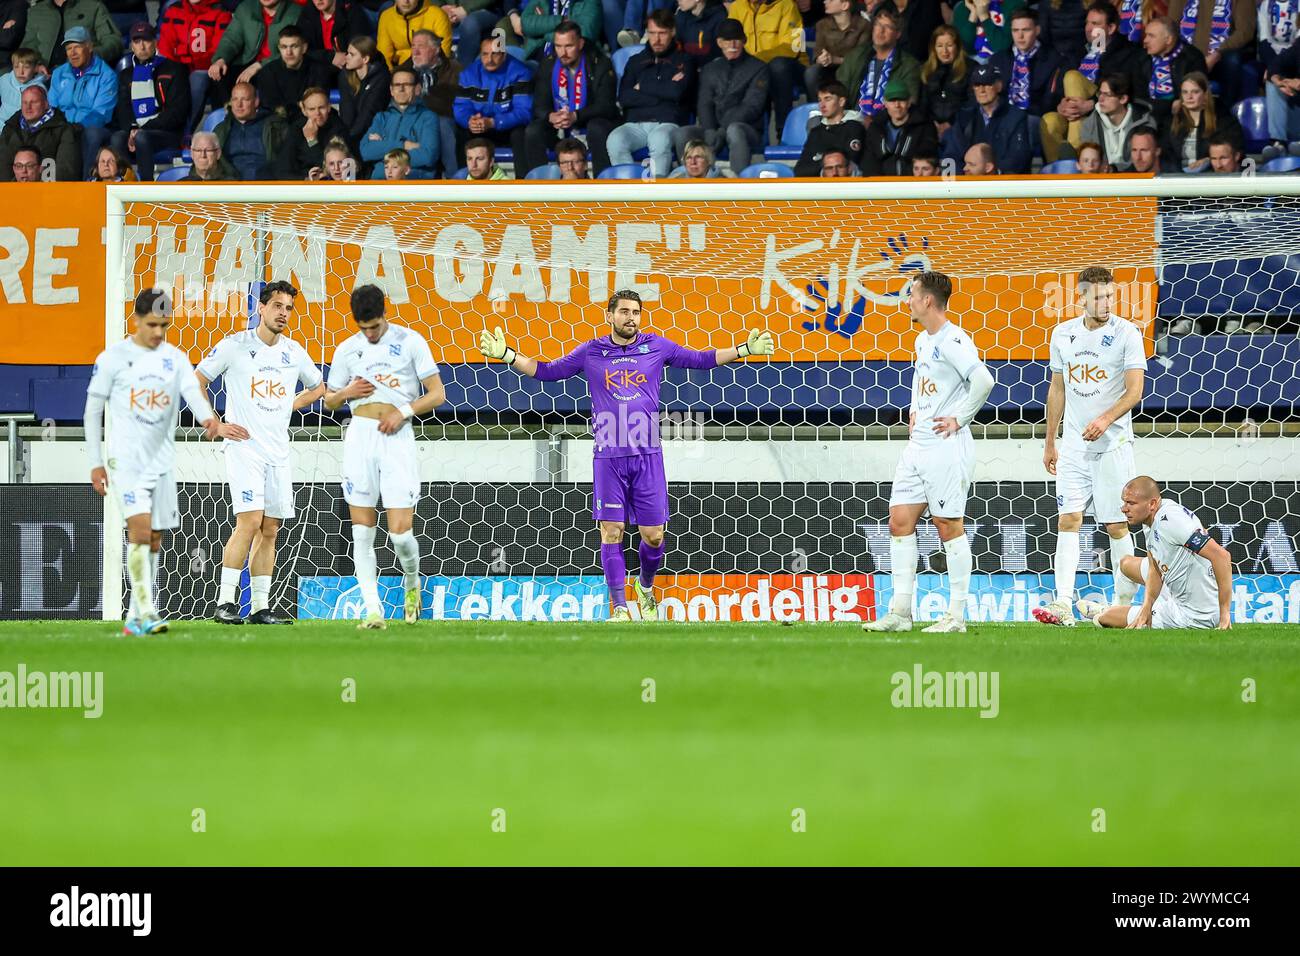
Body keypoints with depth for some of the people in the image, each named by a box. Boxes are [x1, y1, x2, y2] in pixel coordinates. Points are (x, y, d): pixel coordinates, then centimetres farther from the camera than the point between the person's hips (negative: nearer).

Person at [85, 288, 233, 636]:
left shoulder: (175, 358, 8)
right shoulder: (113, 357, -2)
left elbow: (193, 391, -8)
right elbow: (93, 411, 3)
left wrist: (209, 420, -30)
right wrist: (95, 462, -1)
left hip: (162, 460, 5)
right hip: (126, 459, -5)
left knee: (154, 539, 6)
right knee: (140, 527, -19)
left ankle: (134, 619, 14)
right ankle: (146, 612, -22)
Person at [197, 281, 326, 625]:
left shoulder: (293, 351, 10)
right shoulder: (235, 345, -4)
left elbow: (317, 387, 27)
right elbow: (195, 383, 2)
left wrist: (287, 407, 12)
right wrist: (216, 426, -5)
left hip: (279, 451, 6)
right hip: (244, 446, -6)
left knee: (270, 529, 5)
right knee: (250, 520, -18)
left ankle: (261, 607, 9)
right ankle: (225, 602, -15)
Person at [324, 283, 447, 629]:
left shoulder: (410, 341, 4)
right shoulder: (347, 350, 12)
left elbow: (437, 394, 4)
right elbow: (329, 401, 22)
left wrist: (403, 411, -10)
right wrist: (347, 392, -1)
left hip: (398, 437, -3)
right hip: (360, 436, 3)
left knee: (400, 532, -8)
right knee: (362, 533, -4)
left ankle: (412, 584, 23)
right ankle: (374, 611, -3)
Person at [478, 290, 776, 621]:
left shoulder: (656, 347, 8)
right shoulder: (591, 352, 7)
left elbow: (701, 359, 14)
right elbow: (546, 371, 14)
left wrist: (745, 349, 8)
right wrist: (506, 355, 5)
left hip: (647, 457, 1)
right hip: (609, 457, -1)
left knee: (653, 536, 1)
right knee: (612, 533, -5)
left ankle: (645, 588, 30)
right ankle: (620, 609, -1)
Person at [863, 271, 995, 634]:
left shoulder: (952, 341, -16)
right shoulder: (923, 340, 15)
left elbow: (982, 380, -28)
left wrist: (958, 418, -18)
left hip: (946, 446, -9)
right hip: (918, 445, 9)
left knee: (948, 524, -4)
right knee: (900, 521, 5)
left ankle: (956, 616, 1)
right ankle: (900, 612, 7)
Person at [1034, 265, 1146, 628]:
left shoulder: (1126, 333, -5)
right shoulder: (1063, 333, 8)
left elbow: (1134, 391, -10)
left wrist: (1106, 419, -26)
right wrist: (1050, 443, 18)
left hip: (1112, 444, -4)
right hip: (1073, 445, 4)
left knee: (1116, 526, -1)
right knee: (1068, 520, -6)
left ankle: (1125, 604, 8)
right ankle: (1063, 605, -12)